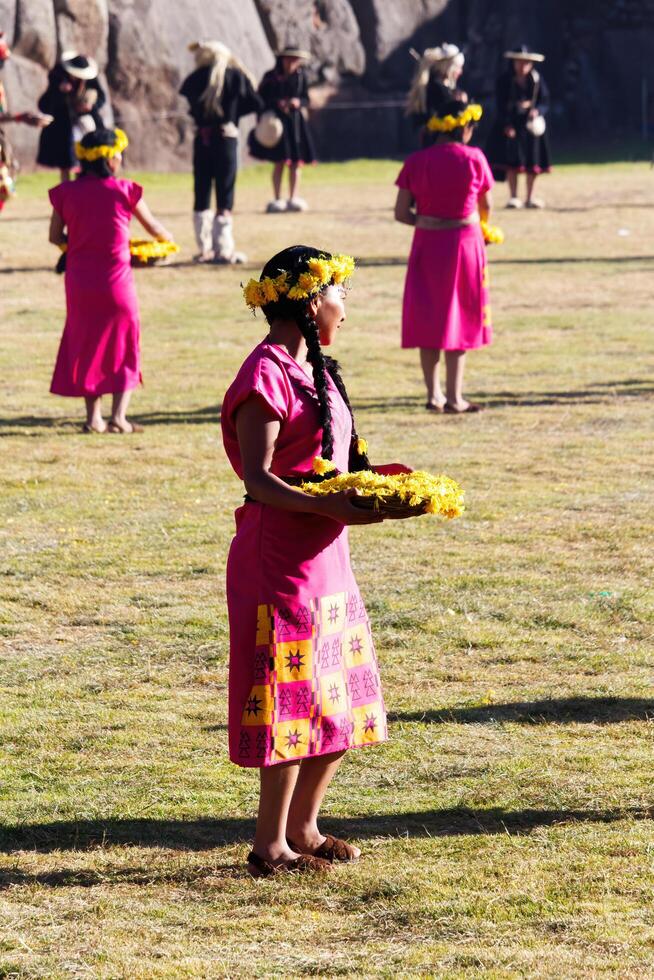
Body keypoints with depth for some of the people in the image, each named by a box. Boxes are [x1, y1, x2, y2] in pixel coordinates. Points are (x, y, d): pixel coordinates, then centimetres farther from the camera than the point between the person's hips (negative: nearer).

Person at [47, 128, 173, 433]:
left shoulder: (66, 192, -1)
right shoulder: (124, 191, -7)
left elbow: (55, 236, 4)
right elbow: (154, 228, 6)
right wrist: (169, 240, 28)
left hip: (79, 280, 3)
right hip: (116, 279, -3)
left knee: (86, 344, 14)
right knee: (123, 346, 9)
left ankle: (93, 416, 13)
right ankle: (118, 416, 0)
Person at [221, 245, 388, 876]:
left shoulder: (313, 370, 15)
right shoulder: (266, 375, -15)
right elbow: (259, 478, -21)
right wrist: (329, 507, -31)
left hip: (325, 555, 10)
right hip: (280, 557, -10)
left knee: (340, 699, 13)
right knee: (293, 699, -6)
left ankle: (302, 827, 25)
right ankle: (270, 846, 2)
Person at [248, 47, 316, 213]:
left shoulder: (301, 76, 4)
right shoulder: (271, 77, -4)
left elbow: (306, 98, 9)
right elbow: (260, 99, 0)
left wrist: (298, 102, -13)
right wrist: (277, 103, -16)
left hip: (295, 121, 3)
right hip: (276, 120, -3)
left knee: (296, 162, 2)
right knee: (279, 162, -5)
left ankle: (293, 199, 9)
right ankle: (277, 200, 1)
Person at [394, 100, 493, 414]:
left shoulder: (416, 162, -3)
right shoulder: (473, 158, -7)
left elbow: (401, 213, -3)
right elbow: (485, 206, 6)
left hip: (427, 244, 2)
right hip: (465, 241, -2)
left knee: (428, 319, 12)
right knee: (458, 320, 7)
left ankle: (433, 393, 11)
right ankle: (454, 397, 7)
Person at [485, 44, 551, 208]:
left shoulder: (536, 80, -1)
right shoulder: (504, 80, -4)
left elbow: (545, 101, 0)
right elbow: (500, 104, -4)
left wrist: (537, 111, -21)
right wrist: (507, 125, -13)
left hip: (531, 125, 1)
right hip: (511, 125, -1)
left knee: (533, 162, 3)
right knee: (511, 160, -5)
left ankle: (530, 197, 13)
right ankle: (513, 197, 3)